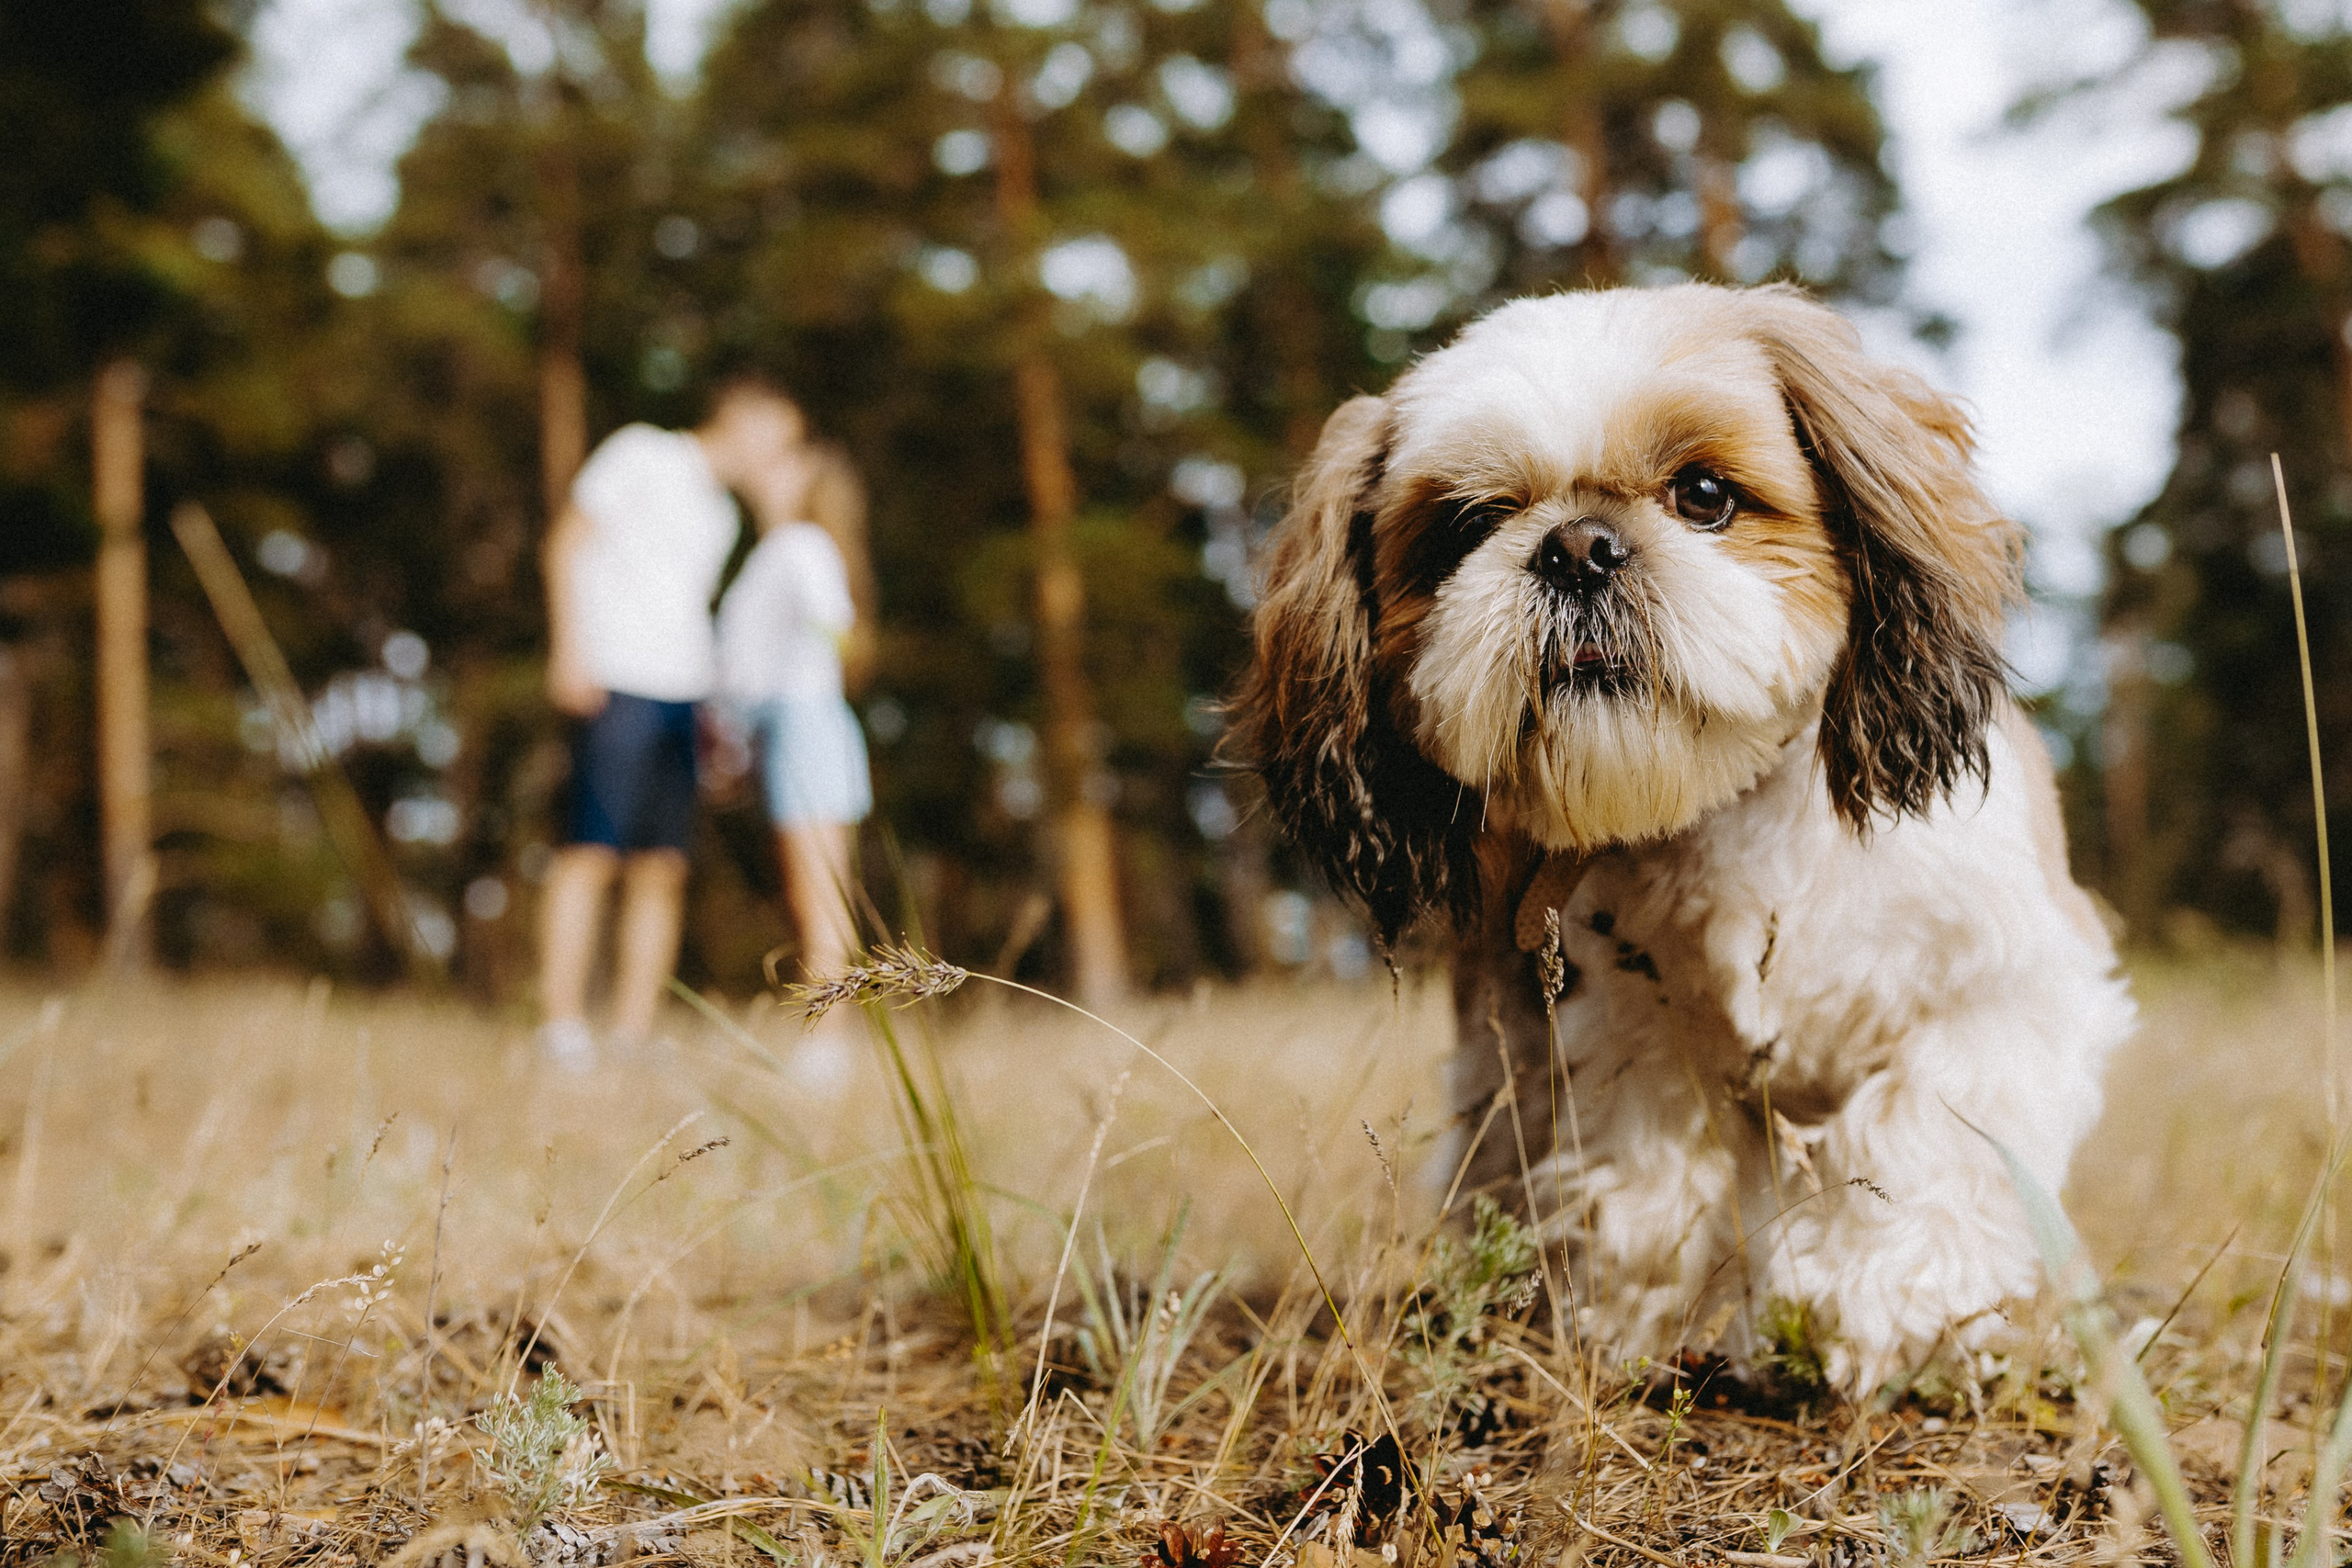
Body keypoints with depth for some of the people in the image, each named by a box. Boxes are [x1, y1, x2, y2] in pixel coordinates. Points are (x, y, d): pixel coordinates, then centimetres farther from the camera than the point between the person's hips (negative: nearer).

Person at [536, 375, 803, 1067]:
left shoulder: (720, 515, 23)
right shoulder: (641, 453, 3)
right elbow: (568, 541, -1)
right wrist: (570, 646, -11)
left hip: (682, 694, 7)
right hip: (617, 683, -7)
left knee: (662, 866, 1)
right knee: (592, 852, -11)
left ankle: (634, 1034, 2)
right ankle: (562, 1022, -10)